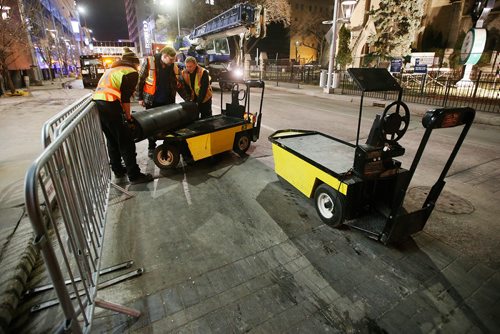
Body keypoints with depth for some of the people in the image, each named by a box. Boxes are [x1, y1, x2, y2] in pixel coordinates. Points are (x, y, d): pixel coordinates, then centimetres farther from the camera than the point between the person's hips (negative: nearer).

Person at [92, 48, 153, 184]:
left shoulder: (112, 69, 27)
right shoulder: (132, 72, 2)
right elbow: (125, 97, -6)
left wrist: (123, 112, 19)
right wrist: (128, 115, 6)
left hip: (97, 102, 9)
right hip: (109, 106, -9)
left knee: (112, 140, 20)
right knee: (126, 142, -3)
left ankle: (118, 169, 30)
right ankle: (134, 175, 1)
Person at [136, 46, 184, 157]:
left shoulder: (173, 66, 1)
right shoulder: (149, 62, -9)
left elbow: (179, 84, 6)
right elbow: (140, 80, -4)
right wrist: (140, 97, -5)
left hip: (168, 101, 3)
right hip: (152, 101, -2)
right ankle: (151, 147, 24)